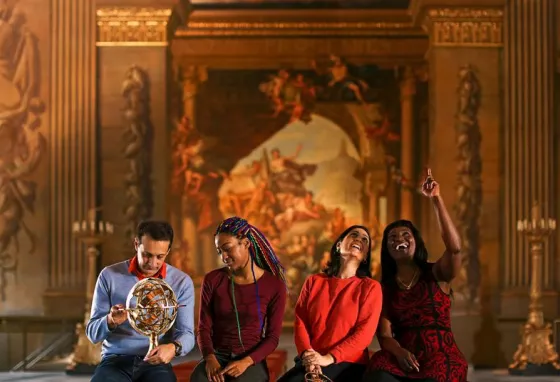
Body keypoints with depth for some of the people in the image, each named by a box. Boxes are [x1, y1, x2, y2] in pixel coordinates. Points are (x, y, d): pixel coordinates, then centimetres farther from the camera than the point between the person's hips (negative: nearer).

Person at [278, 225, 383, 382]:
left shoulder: (371, 287, 3)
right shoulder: (314, 281, 15)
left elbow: (364, 333, -7)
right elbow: (300, 321, 7)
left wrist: (328, 358, -18)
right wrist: (307, 354, -14)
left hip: (347, 364, -3)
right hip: (310, 362, 3)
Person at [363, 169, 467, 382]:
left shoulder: (437, 274, 10)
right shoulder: (385, 288, 17)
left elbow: (454, 248, -13)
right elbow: (384, 334, 5)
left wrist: (436, 200, -15)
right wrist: (399, 352, -20)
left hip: (441, 358, -2)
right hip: (402, 359, 2)